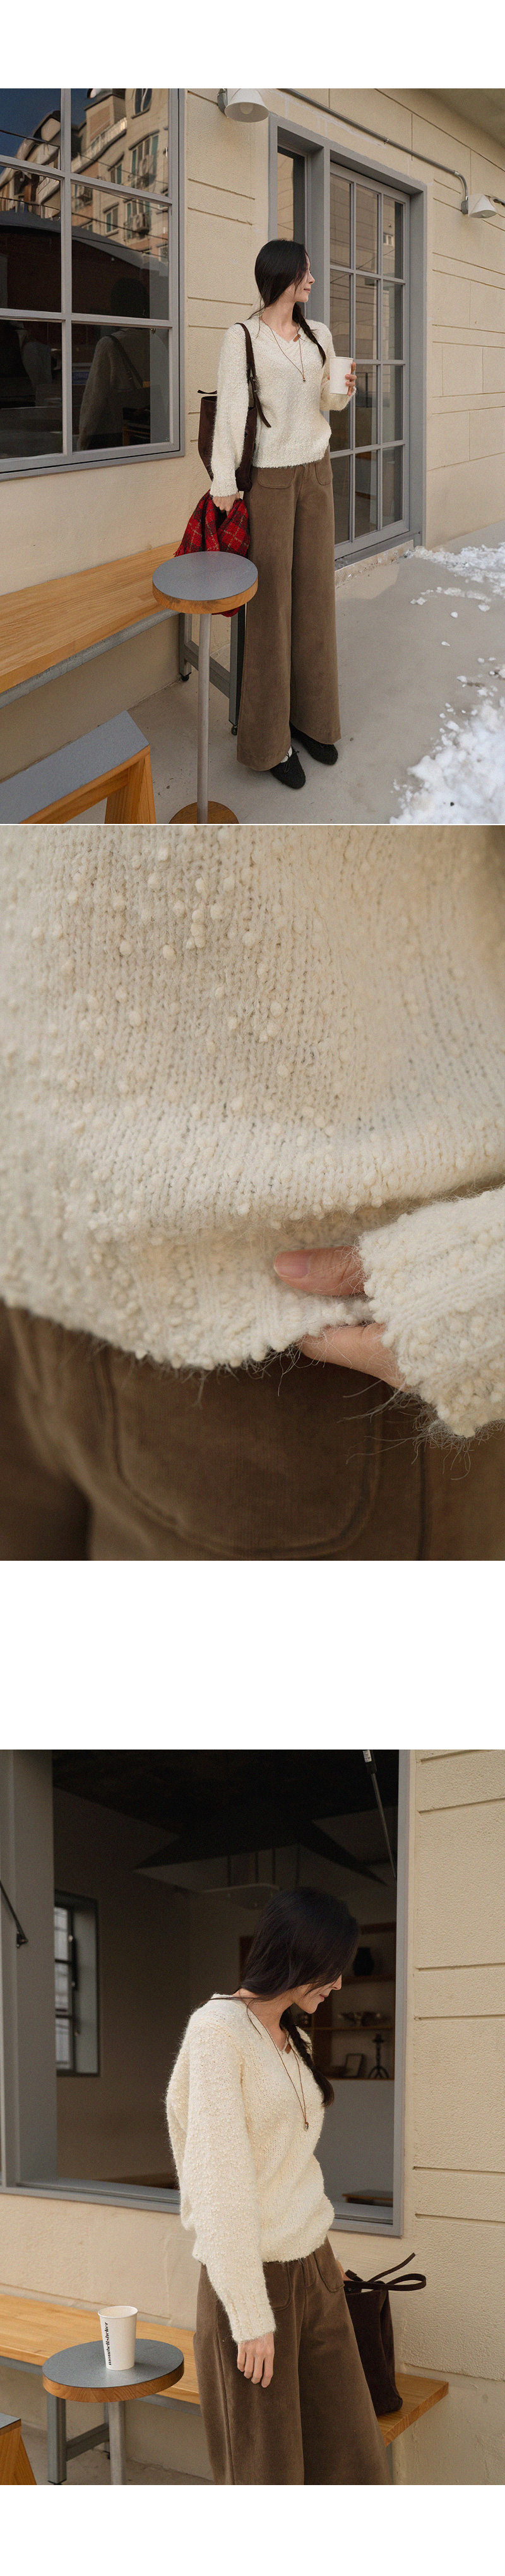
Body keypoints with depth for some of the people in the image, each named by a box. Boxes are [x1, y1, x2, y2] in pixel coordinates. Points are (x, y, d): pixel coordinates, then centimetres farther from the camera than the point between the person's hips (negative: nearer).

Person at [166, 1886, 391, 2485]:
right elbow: (222, 2182, -17)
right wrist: (251, 2315, -17)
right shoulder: (217, 2030, -14)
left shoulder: (292, 2037, 12)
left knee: (351, 2457, 6)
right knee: (265, 2477, 1)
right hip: (254, 2278, -8)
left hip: (313, 2269, 8)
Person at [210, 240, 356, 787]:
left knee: (314, 593, 9)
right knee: (270, 602, -3)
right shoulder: (242, 337, -10)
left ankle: (309, 716, 21)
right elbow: (230, 409, -14)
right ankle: (269, 736, 3)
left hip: (316, 474, 6)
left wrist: (344, 388, -5)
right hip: (269, 477, -6)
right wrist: (224, 483, -21)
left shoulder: (319, 334, 8)